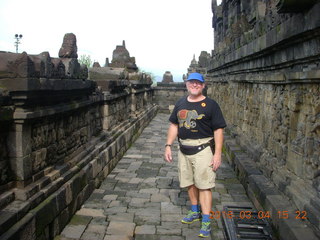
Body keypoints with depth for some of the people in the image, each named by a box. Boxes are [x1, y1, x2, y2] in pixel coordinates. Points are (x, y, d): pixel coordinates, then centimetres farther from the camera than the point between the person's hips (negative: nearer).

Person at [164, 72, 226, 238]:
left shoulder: (210, 105, -7)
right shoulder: (180, 103, 9)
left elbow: (218, 130, -9)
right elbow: (174, 125, 13)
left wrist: (217, 154, -15)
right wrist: (168, 146, 6)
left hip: (203, 150, -5)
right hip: (184, 150, 6)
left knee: (204, 185, -3)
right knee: (189, 183, 17)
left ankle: (206, 221, 6)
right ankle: (195, 212, 36)